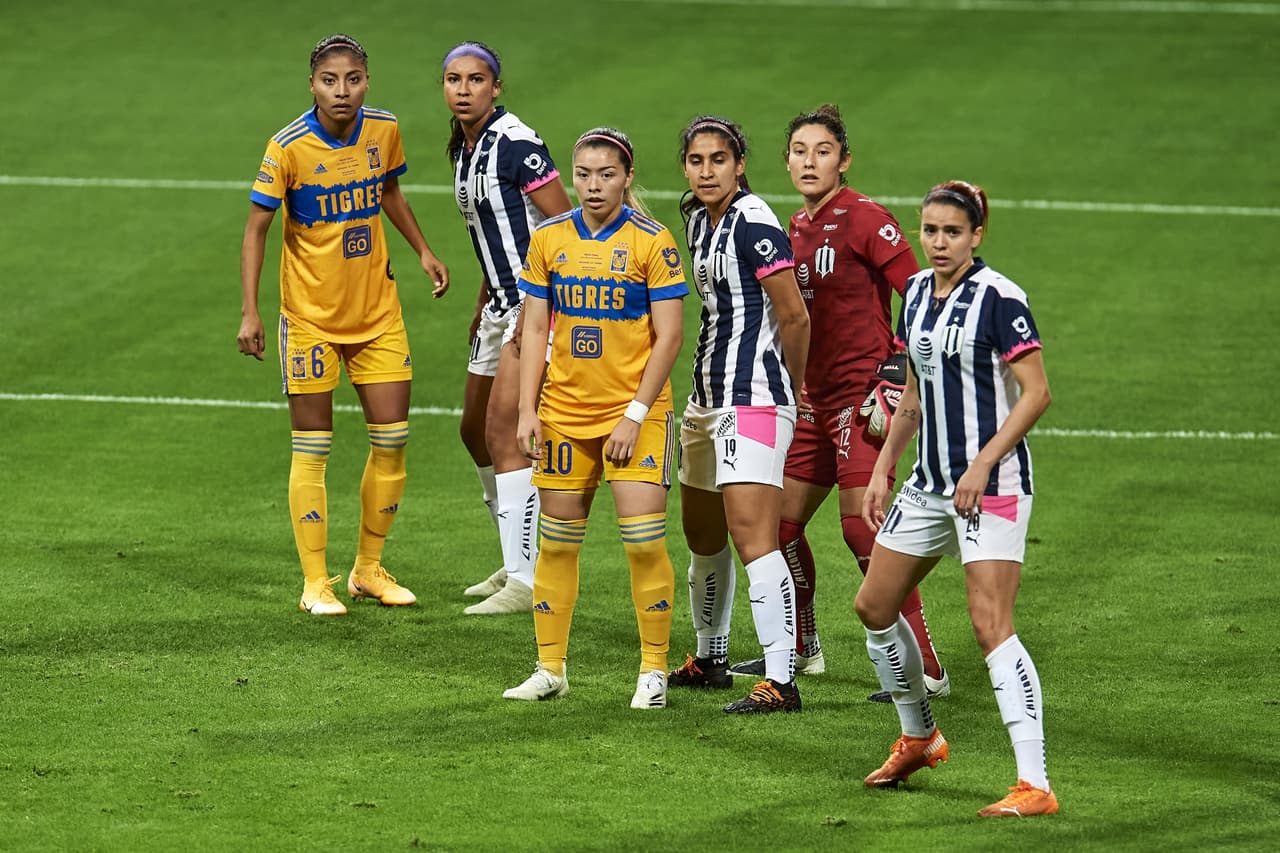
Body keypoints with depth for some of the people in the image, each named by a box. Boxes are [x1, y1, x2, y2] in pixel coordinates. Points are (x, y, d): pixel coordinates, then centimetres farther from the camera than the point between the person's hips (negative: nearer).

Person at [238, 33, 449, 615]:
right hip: (310, 315, -4)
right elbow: (256, 229, -13)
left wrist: (423, 251, 11)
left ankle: (369, 569, 18)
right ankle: (315, 583, 6)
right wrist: (249, 312, -19)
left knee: (391, 441, 3)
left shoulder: (384, 130, -3)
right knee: (312, 451, -1)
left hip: (377, 310, 4)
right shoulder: (288, 147, -17)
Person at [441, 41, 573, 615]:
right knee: (475, 432, 15)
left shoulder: (515, 143, -15)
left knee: (503, 432, -14)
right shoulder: (463, 150, 12)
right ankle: (516, 564, 27)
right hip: (502, 304, 10)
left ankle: (526, 582, -13)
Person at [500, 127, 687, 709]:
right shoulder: (549, 239, 4)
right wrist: (527, 410, 0)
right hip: (564, 413, 4)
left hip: (635, 411, -4)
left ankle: (654, 671, 3)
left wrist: (635, 415, -13)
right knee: (558, 541, 6)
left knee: (644, 541, -10)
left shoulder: (652, 242, -7)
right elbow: (534, 328, 8)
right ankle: (550, 669, 17)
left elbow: (669, 335, -8)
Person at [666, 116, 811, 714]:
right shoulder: (697, 220, 12)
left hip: (753, 396, -10)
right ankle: (710, 659, 36)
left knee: (753, 537, -15)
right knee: (702, 534, 19)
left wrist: (786, 388, 2)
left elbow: (794, 316, -13)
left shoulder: (754, 224, -15)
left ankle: (780, 681, -17)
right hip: (708, 393, 10)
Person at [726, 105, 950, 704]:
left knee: (863, 527, -14)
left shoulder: (863, 219, -11)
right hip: (815, 398, 9)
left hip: (862, 394, -9)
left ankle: (925, 670, -9)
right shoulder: (796, 227, 13)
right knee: (780, 519, 11)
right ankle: (800, 649, 30)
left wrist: (902, 376, -16)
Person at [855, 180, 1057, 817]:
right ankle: (918, 740, 35)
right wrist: (882, 471, 16)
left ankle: (1035, 786, -19)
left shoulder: (999, 298, -13)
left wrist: (983, 464, -22)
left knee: (990, 625, -17)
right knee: (874, 605, 14)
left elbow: (1036, 393, -16)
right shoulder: (918, 293, 10)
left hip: (991, 483, -9)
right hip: (930, 480, 9)